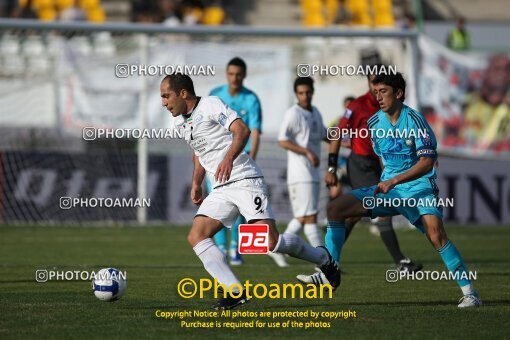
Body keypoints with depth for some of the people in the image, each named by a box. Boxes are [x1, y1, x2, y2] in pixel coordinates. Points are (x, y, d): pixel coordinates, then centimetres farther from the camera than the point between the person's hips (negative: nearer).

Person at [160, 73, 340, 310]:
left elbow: (242, 130, -23)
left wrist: (228, 158, -38)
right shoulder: (181, 121, 16)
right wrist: (196, 183, 27)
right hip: (220, 191, 8)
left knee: (269, 242, -17)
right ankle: (235, 292, -16)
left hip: (245, 181, -8)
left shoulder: (210, 105, -9)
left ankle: (322, 258, 11)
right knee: (196, 237, -13)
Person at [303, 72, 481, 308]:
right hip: (388, 188, 7)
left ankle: (469, 292, -21)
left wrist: (395, 181, -29)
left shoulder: (414, 120, -15)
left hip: (419, 189, -7)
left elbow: (426, 162, -23)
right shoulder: (375, 123, 4)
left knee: (436, 234, -30)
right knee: (335, 208, -5)